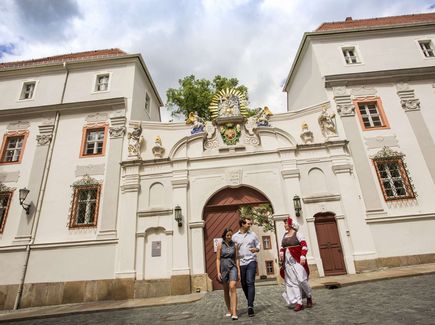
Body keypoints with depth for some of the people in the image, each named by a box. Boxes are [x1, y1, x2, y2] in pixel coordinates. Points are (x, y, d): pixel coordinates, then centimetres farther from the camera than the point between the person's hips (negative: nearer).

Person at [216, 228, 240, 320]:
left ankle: (234, 313, -18)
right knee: (226, 291, 12)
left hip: (233, 267, 0)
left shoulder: (234, 244, 1)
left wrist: (239, 271, 1)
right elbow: (218, 259, -3)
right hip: (223, 268, 0)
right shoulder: (220, 244, -4)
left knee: (232, 288, -18)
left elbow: (236, 258, 4)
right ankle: (229, 310, 29)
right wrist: (218, 272, -8)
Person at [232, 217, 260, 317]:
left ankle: (250, 306, -6)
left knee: (250, 283, -10)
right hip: (240, 263, 1)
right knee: (244, 284, 10)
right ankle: (250, 302, 32)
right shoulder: (235, 236, 3)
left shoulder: (253, 234, 5)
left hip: (251, 261, -1)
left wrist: (256, 249, -11)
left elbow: (258, 245, 11)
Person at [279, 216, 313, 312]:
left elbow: (304, 246, -11)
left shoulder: (297, 234, -5)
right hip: (288, 261, 6)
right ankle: (298, 303, 8)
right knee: (292, 282, 2)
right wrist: (281, 253, 1)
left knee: (301, 279, -7)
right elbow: (282, 247, 19)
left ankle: (309, 297, 21)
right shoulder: (285, 235, 13)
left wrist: (303, 257, -20)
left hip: (297, 260, -6)